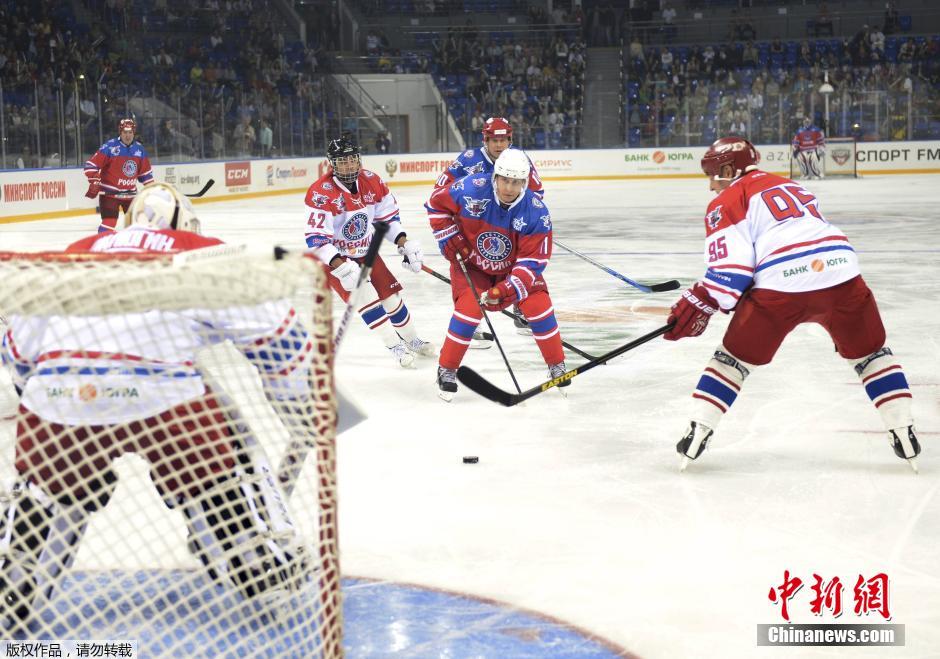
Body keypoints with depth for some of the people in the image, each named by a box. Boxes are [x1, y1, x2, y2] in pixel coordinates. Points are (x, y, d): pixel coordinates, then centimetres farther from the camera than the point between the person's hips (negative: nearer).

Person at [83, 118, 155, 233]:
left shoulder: (139, 149, 4)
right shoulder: (109, 147, -15)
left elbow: (146, 172, 14)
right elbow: (91, 164, -15)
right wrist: (94, 183, -23)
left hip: (130, 193, 6)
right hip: (109, 192, -6)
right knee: (109, 221, -16)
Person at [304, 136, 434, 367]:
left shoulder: (373, 182, -9)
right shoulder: (321, 193, -29)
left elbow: (388, 216, 6)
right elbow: (316, 239, -32)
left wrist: (405, 244, -5)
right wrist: (341, 268, -41)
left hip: (365, 252, 6)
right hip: (333, 257, -6)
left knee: (390, 294, 8)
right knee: (365, 295, -18)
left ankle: (411, 340, 29)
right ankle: (395, 346, -6)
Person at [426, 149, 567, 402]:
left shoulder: (536, 212, -25)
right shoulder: (472, 189, -26)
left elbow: (532, 261, -24)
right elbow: (437, 203, -8)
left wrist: (505, 291, -33)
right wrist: (449, 238, -14)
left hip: (513, 266, 1)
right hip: (470, 262, -1)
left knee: (538, 305, -14)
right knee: (469, 309, -22)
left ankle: (557, 366, 7)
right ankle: (446, 369, -2)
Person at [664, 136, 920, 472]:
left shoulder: (728, 202, 11)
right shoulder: (790, 186, 33)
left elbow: (730, 267, -2)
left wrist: (700, 305, 3)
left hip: (780, 286, -5)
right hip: (841, 273, 5)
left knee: (734, 357, 13)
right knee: (870, 353, 22)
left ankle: (697, 433, 10)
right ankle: (903, 434, 14)